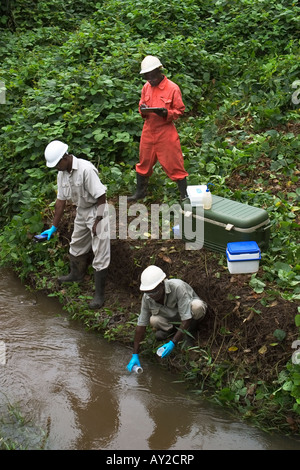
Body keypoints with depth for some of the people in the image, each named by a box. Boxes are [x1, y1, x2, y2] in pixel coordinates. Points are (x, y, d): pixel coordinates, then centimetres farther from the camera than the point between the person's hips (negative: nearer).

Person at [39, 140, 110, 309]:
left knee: (100, 253, -6)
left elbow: (101, 196, -25)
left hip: (97, 210, -8)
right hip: (82, 211, 8)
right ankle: (76, 275, 48)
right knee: (76, 244, 23)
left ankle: (99, 294, -2)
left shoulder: (86, 169, -29)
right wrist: (54, 227, 9)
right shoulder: (62, 173, -3)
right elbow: (61, 200, 6)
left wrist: (98, 221, -21)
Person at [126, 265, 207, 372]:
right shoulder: (147, 297, -23)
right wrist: (135, 355, -20)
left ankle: (191, 328, -6)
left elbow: (186, 319, -36)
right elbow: (141, 325, -17)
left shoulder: (178, 287, -37)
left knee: (197, 306, -38)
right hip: (173, 318, 3)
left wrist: (173, 343, -40)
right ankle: (170, 329, 3)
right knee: (154, 320, -30)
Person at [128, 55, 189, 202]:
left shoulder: (172, 88, -9)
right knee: (144, 162, 15)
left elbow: (180, 110, -5)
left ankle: (184, 195, 7)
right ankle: (140, 192, 31)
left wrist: (166, 113, -23)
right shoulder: (146, 87, 7)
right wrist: (142, 109, -7)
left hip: (166, 131, -5)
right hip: (148, 130, 5)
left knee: (174, 164, -2)